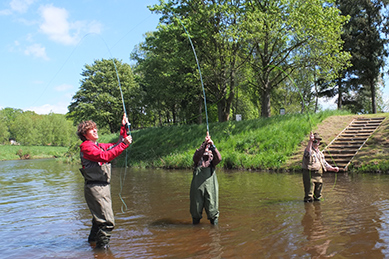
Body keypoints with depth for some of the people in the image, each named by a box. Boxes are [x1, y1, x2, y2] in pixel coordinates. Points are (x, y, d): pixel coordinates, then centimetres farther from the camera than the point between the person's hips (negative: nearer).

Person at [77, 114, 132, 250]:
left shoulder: (99, 146, 18)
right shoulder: (86, 147, -11)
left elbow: (117, 145, 24)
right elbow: (105, 156, -25)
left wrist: (123, 127, 16)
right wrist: (124, 144, -26)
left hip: (103, 186, 10)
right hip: (95, 187, -10)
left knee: (100, 217, 23)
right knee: (107, 221, -12)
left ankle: (93, 239, 41)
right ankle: (102, 247, -2)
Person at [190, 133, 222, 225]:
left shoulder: (212, 160, 14)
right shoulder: (198, 160, 12)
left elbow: (219, 158, -9)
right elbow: (196, 156, -13)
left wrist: (212, 145, -18)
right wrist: (204, 144, -20)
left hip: (210, 187, 0)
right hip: (197, 187, 0)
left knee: (212, 208, 0)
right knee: (196, 207, 6)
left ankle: (214, 223, 19)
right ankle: (195, 222, 26)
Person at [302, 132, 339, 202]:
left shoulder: (320, 153, 20)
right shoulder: (309, 150, -5)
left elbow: (325, 164, 29)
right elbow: (308, 152, -32)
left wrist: (333, 168, 15)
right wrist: (310, 141, -44)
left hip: (318, 176, 7)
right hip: (309, 175, -7)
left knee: (318, 197, 15)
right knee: (309, 196, -7)